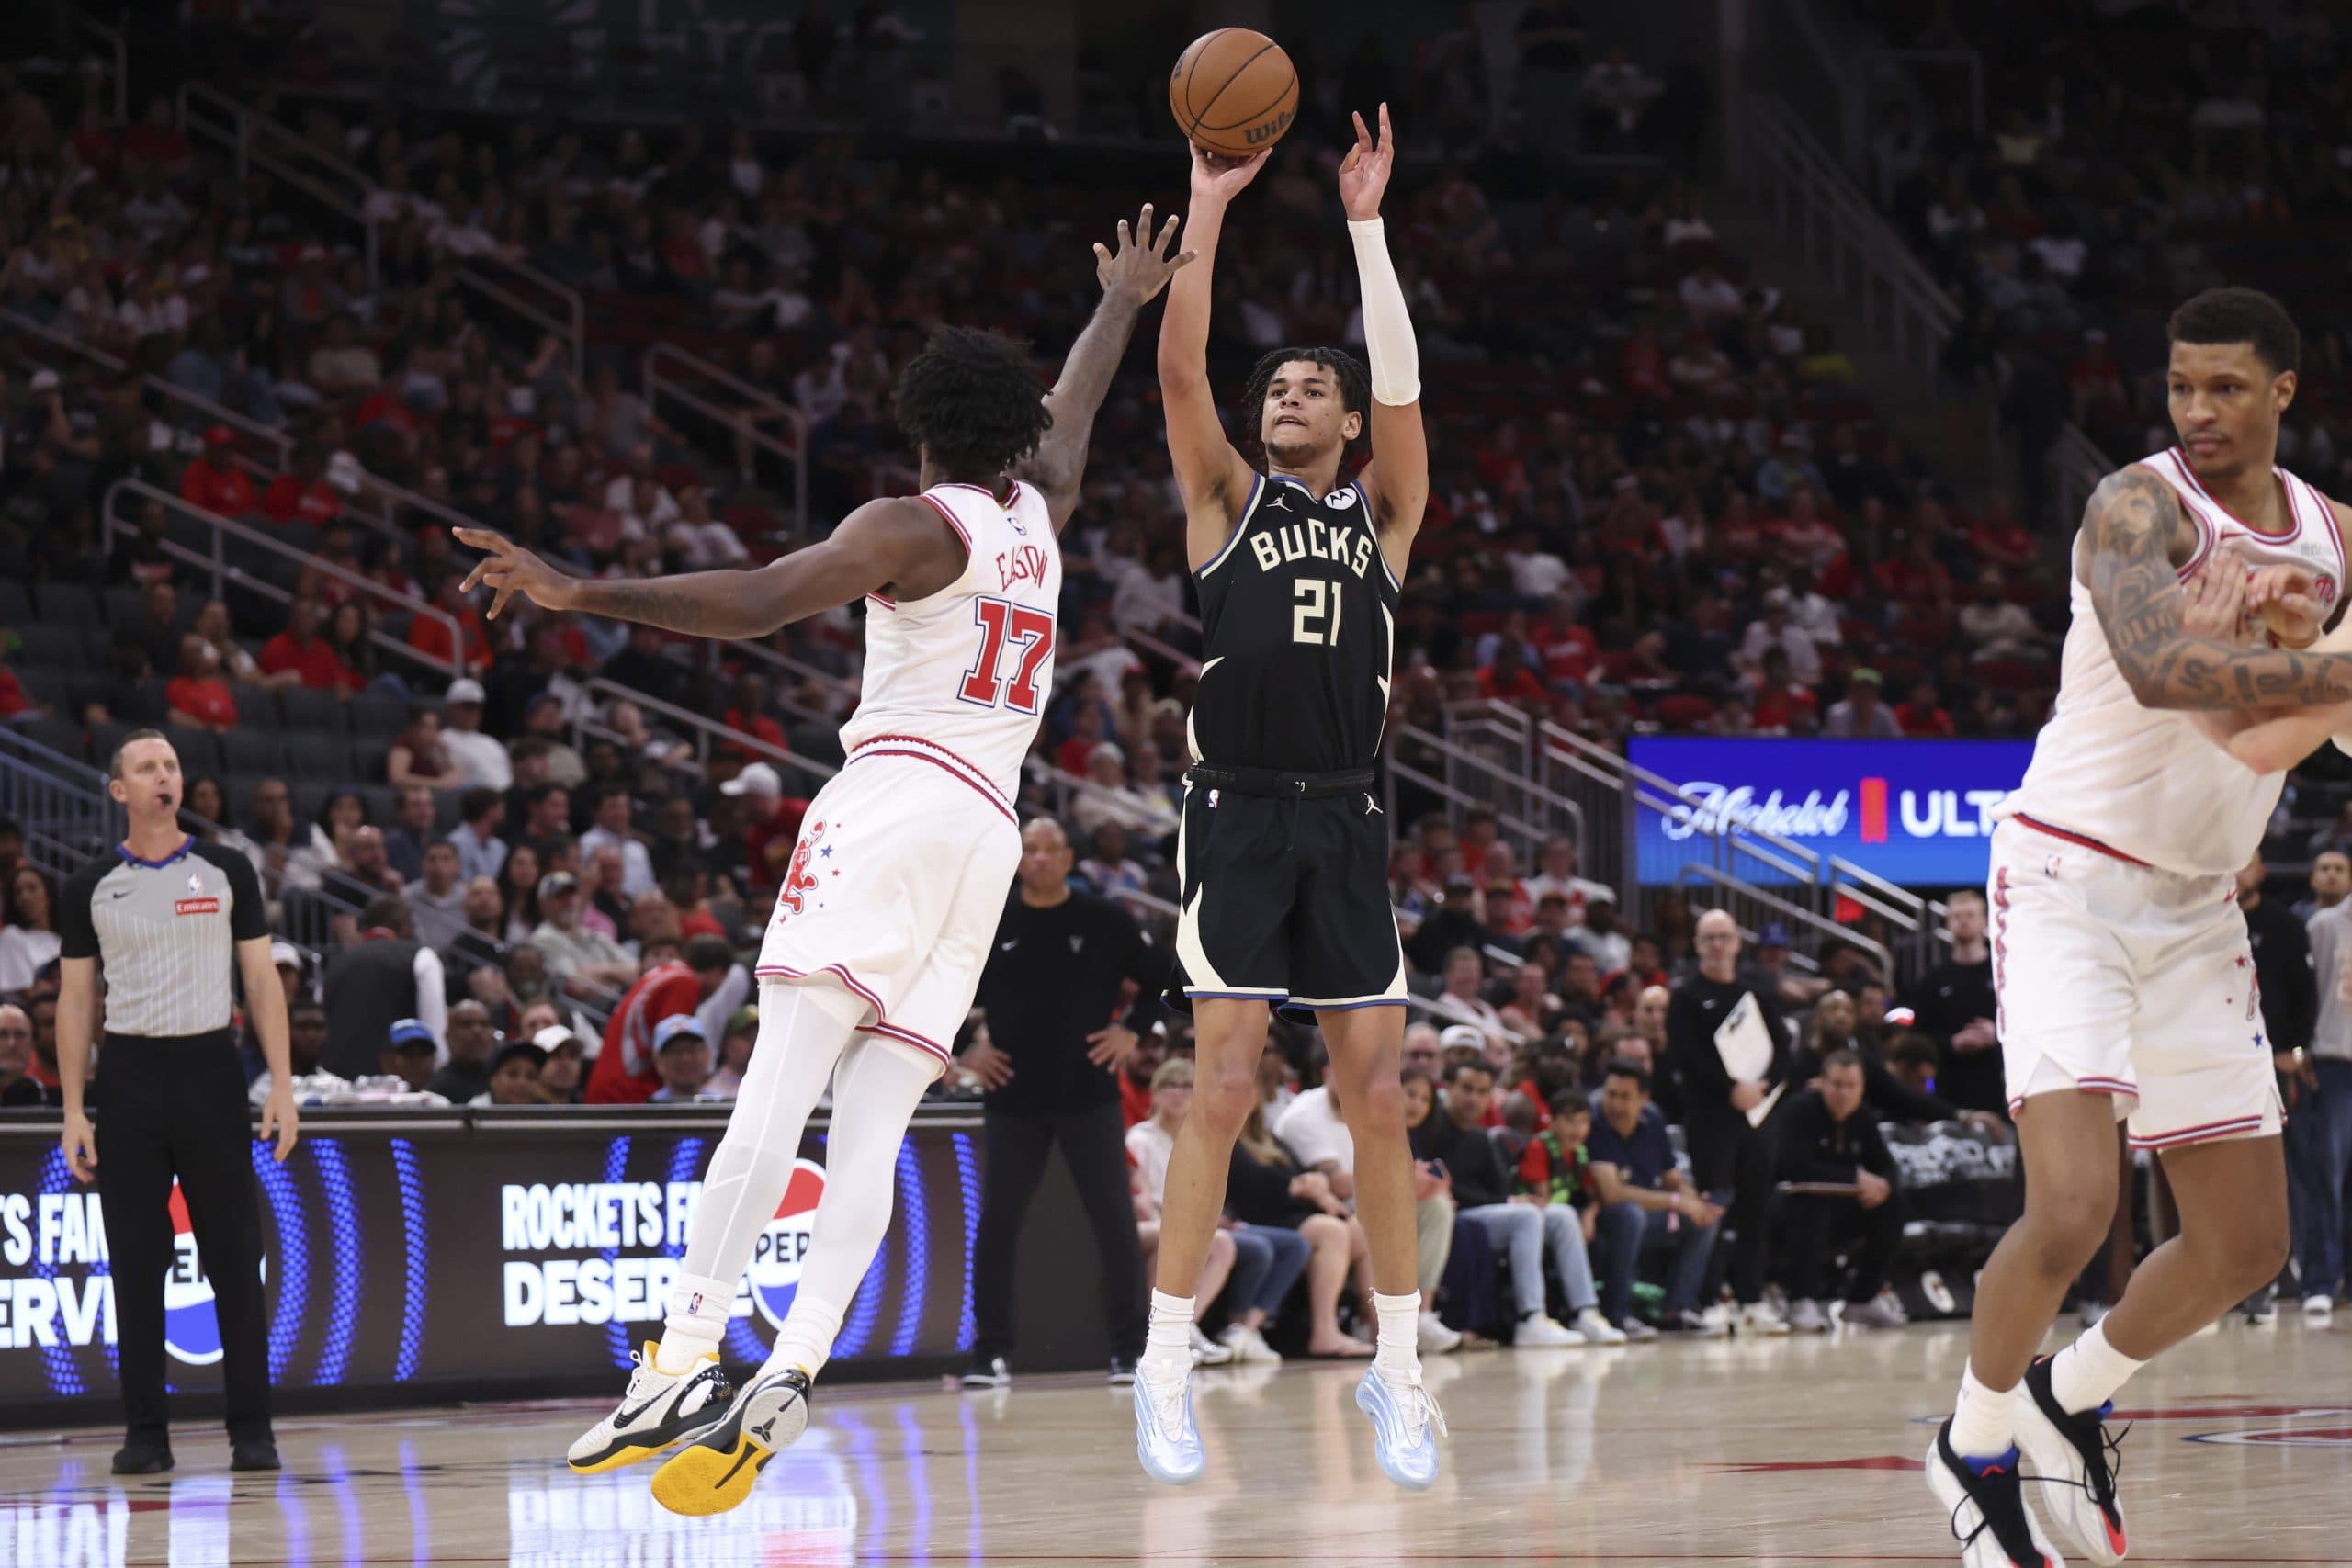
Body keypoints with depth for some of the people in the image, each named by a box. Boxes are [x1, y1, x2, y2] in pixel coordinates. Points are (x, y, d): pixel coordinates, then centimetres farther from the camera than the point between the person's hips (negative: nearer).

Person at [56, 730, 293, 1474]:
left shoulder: (226, 872, 5)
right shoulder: (90, 888, 5)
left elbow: (261, 981, 5)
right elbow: (75, 1001, 7)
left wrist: (282, 1087, -4)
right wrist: (73, 1114, 0)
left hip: (210, 1069, 0)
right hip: (129, 1073, 1)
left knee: (235, 1259, -1)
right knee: (136, 1265, 1)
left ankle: (251, 1432, 4)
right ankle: (145, 1433, 7)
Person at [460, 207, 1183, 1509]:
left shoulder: (915, 525, 1)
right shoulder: (1040, 514, 19)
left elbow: (759, 601, -14)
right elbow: (1072, 410, 42)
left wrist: (583, 593, -19)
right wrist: (1123, 303, 60)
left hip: (894, 805, -6)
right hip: (989, 834, 6)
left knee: (780, 1083, -17)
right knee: (871, 1132, -2)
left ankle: (687, 1350, -30)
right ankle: (788, 1379, -19)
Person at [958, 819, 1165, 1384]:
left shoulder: (1104, 921, 0)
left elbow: (1163, 980, 9)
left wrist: (1133, 1031, -2)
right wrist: (963, 1049, 1)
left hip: (1089, 1097, -1)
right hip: (1013, 1099, 1)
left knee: (1114, 1221, -3)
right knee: (996, 1225, 0)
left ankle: (1130, 1348, 4)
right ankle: (990, 1353, 9)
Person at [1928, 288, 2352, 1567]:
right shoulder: (2140, 505, -14)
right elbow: (2157, 665, -33)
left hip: (2197, 907, 7)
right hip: (2071, 876, -7)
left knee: (2247, 1246, 8)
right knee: (2072, 1209, -20)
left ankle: (2070, 1398, 33)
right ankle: (1975, 1449, 6)